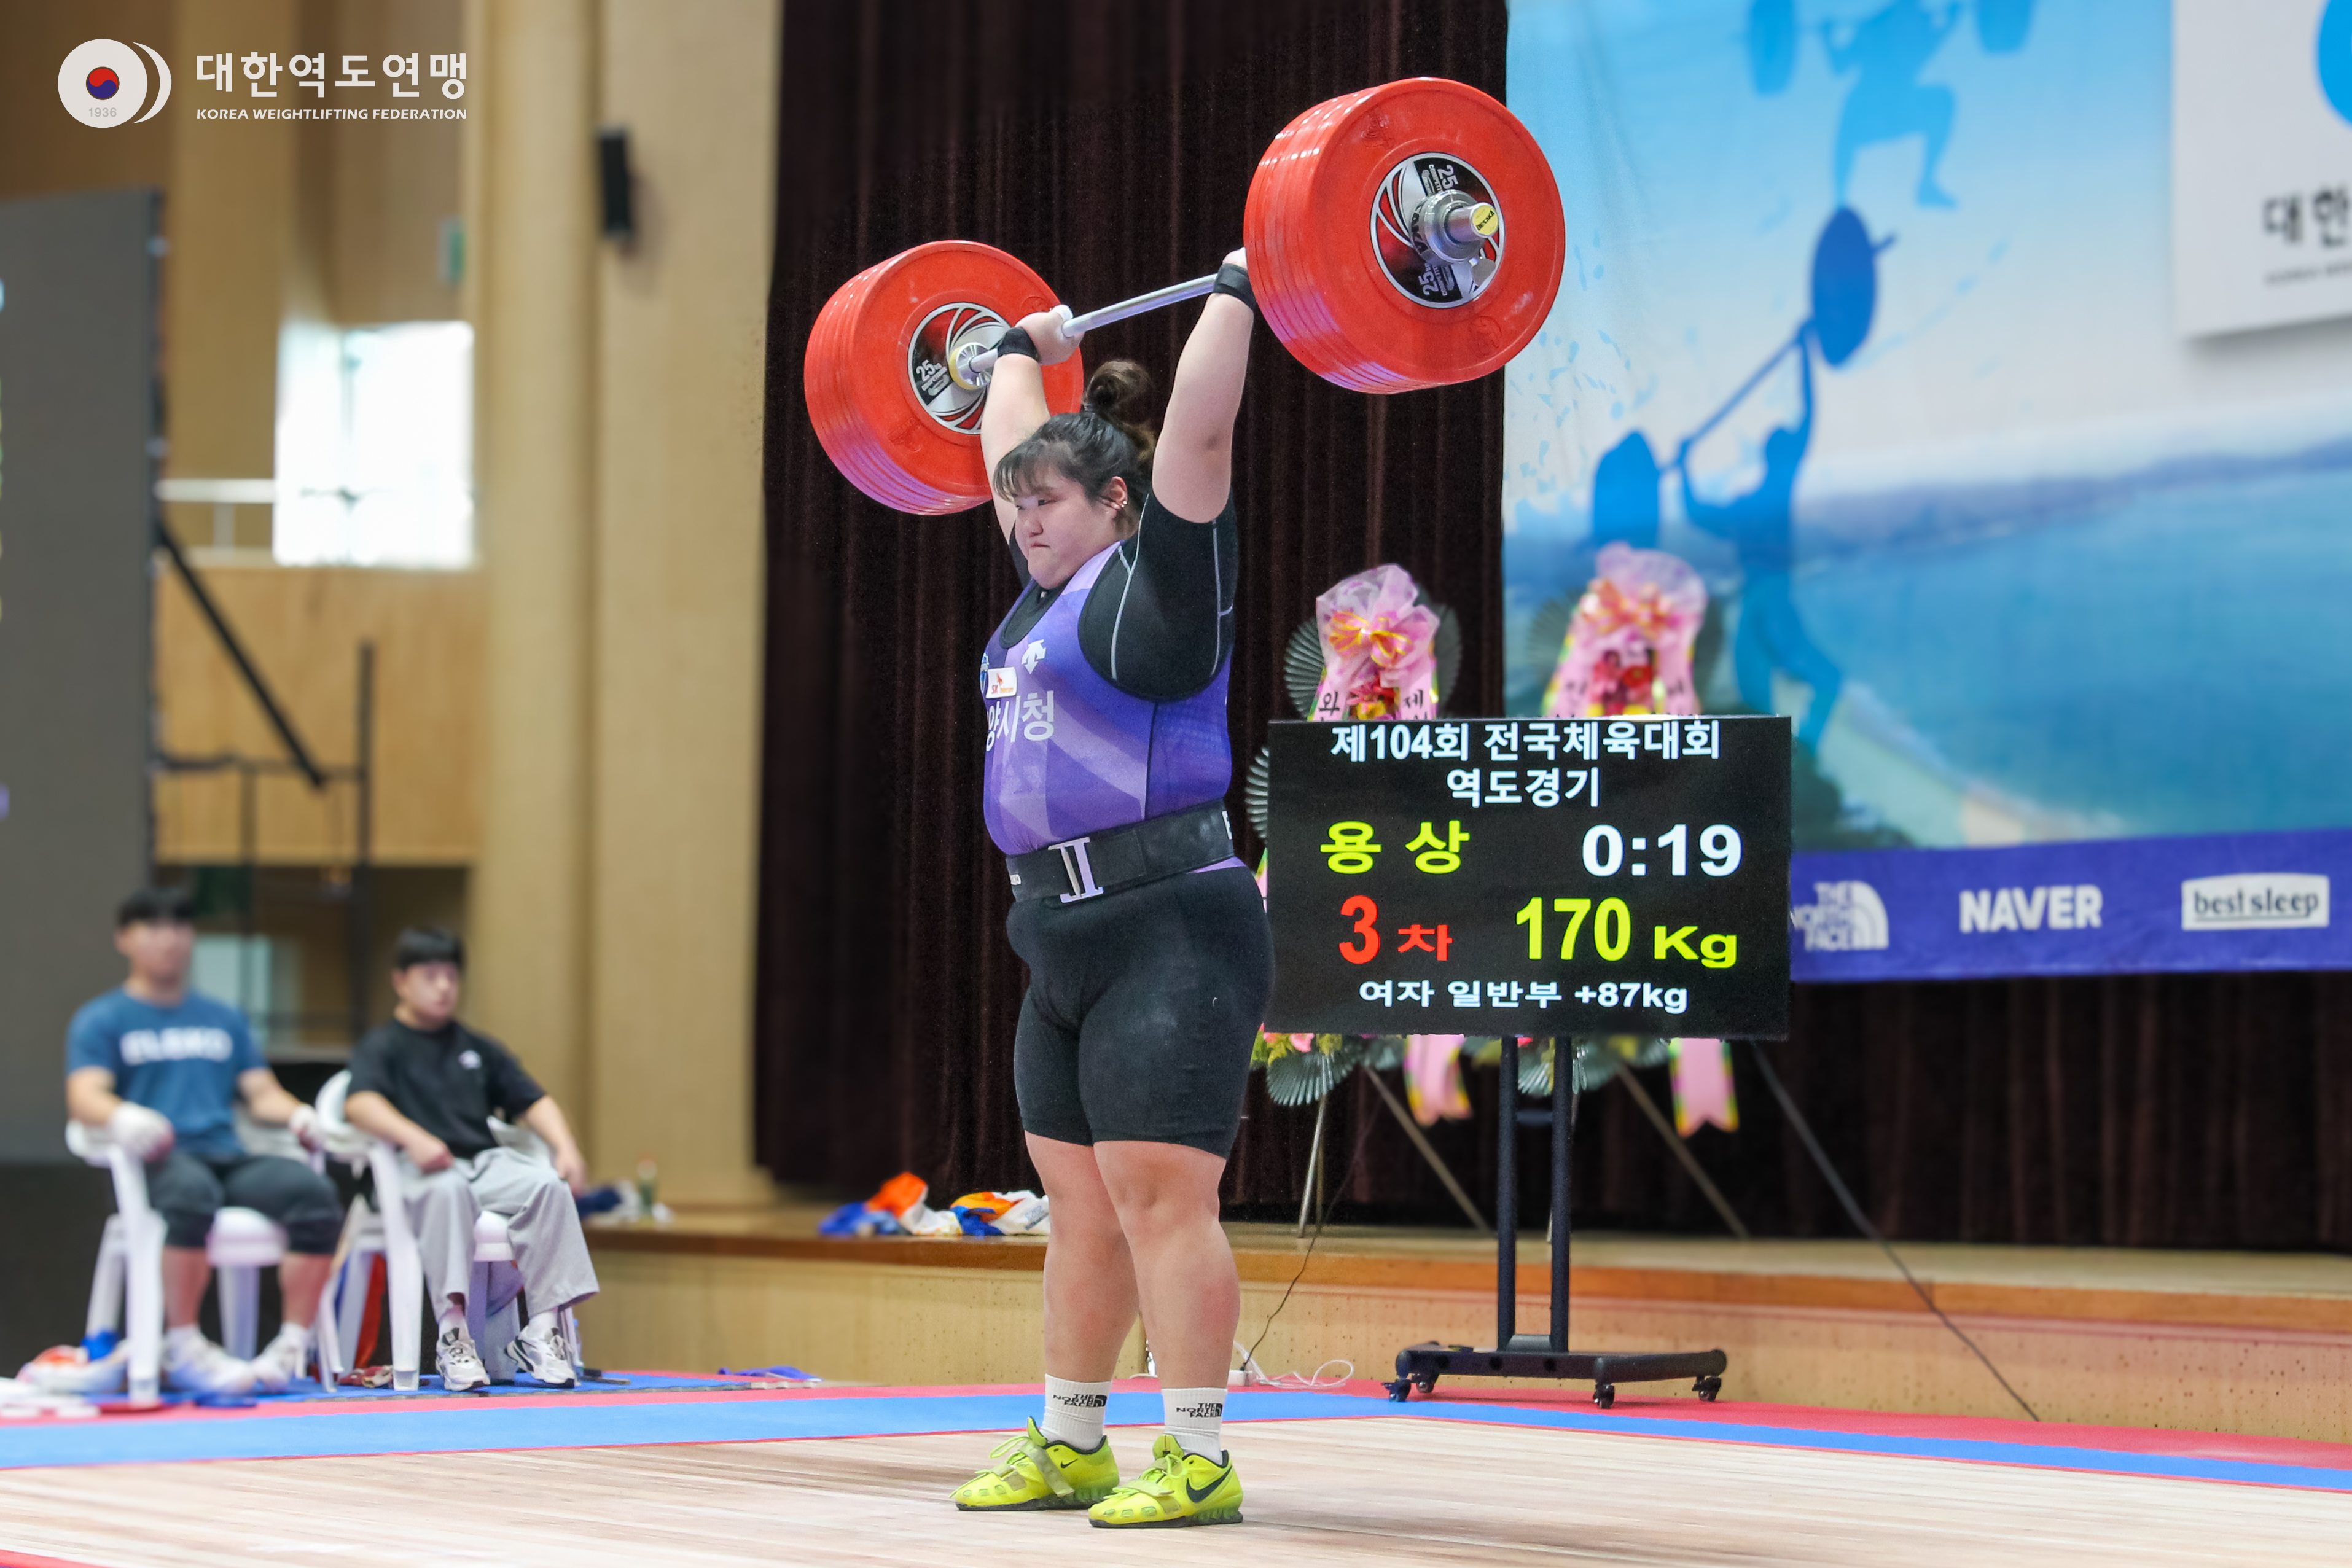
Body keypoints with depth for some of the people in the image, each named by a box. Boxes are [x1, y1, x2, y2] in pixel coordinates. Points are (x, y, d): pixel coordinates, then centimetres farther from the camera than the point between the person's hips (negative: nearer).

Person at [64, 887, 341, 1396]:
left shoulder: (224, 1019, 28)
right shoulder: (101, 1020, 12)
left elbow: (262, 1094, 22)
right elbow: (84, 1098, -4)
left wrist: (297, 1115, -3)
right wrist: (124, 1118, -28)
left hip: (228, 1157, 4)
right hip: (151, 1163, -4)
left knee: (314, 1193, -28)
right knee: (192, 1192, -42)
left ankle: (293, 1346, -28)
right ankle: (181, 1348, -36)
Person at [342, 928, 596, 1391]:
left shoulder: (480, 1049, 25)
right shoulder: (383, 1047, 9)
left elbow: (533, 1101, 20)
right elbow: (359, 1104, -11)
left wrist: (566, 1148, 0)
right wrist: (414, 1138, -28)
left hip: (487, 1162, 5)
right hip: (418, 1169, -5)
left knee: (548, 1184, -26)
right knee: (448, 1189, -40)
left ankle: (544, 1329, -28)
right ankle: (452, 1331, -41)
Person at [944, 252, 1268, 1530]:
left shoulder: (1159, 582, -6)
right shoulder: (1051, 591, 16)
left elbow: (1199, 429, -14)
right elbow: (1013, 445, 31)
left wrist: (1235, 296, -10)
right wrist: (1025, 352, 41)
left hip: (1171, 929, -9)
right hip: (1067, 943, 9)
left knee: (1160, 1197, -11)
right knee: (1083, 1207, 13)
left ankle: (1197, 1462, -9)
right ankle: (1067, 1446, 20)